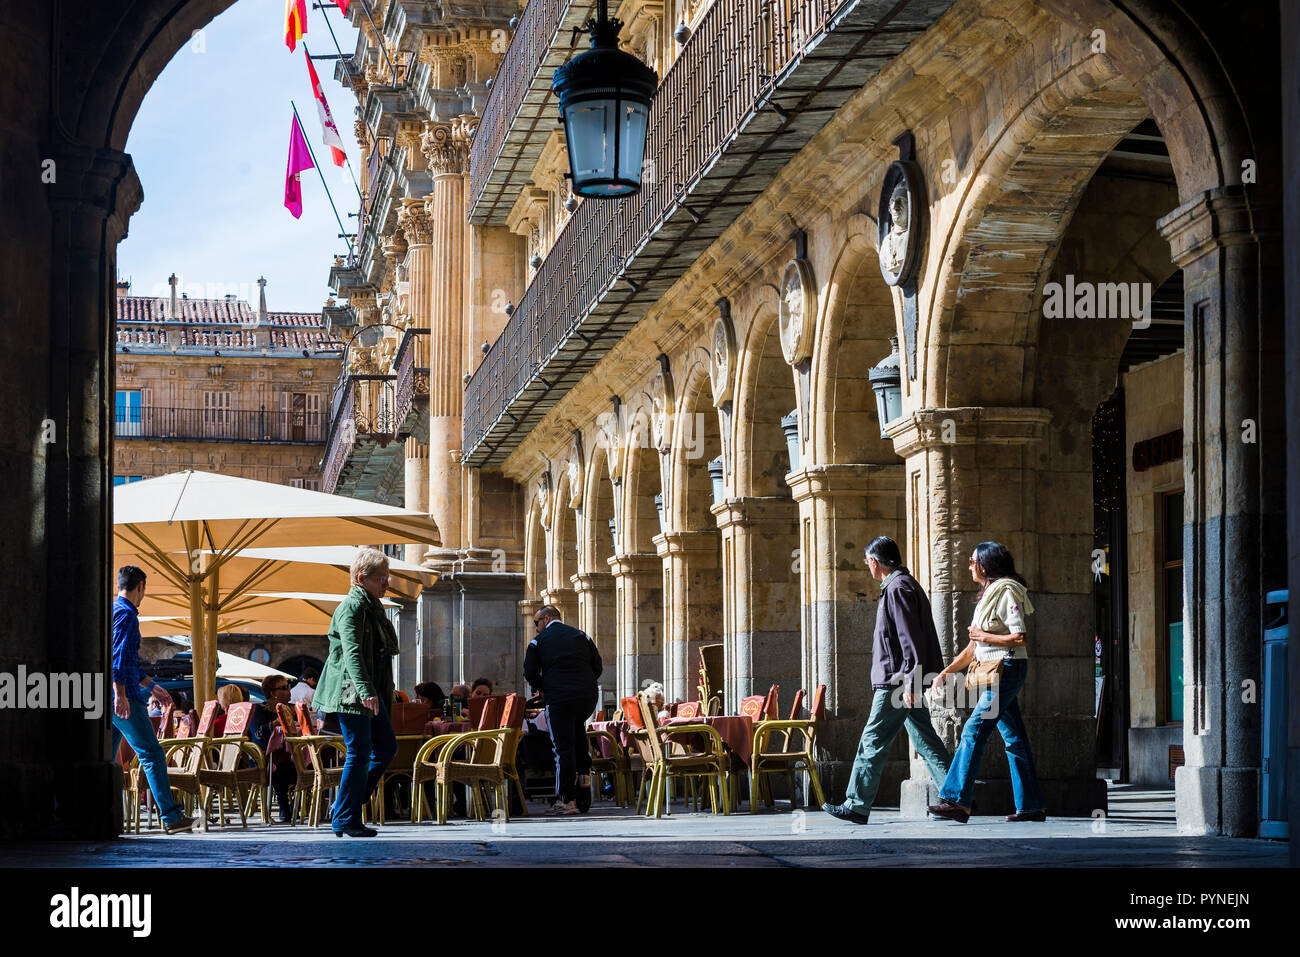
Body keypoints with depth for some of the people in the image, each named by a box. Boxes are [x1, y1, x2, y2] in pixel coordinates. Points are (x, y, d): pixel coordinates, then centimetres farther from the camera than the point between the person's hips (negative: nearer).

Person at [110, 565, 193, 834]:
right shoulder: (126, 614, -9)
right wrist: (120, 694, -26)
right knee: (152, 755, -7)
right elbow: (117, 657, -20)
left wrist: (151, 686, 34)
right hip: (125, 699, -10)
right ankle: (171, 817, -8)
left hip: (105, 700, 10)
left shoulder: (111, 610, 22)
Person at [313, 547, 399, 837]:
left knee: (387, 746, 9)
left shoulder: (374, 607, 17)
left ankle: (343, 808, 16)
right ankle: (344, 820, 1)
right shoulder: (351, 607, -13)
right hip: (351, 690, -10)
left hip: (371, 689, 10)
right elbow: (352, 652, -25)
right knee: (359, 753, -7)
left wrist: (384, 694, 27)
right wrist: (365, 691, -35)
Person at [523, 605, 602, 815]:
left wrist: (542, 690, 15)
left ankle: (567, 800, 0)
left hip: (559, 699, -4)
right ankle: (584, 774, 22)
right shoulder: (581, 636, 16)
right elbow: (597, 666, 13)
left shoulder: (538, 641, 6)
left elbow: (530, 672, -1)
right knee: (578, 728, 33)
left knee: (563, 747, 0)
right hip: (588, 697, 4)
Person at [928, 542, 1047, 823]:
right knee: (1013, 738, 7)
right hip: (993, 672, 10)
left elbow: (1019, 637, -18)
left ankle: (957, 800, -19)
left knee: (974, 731, -15)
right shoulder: (988, 595, 20)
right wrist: (946, 671, 16)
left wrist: (985, 637, -10)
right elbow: (975, 647, 22)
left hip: (1008, 669, -10)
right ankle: (1032, 806, 8)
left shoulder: (1007, 591, -9)